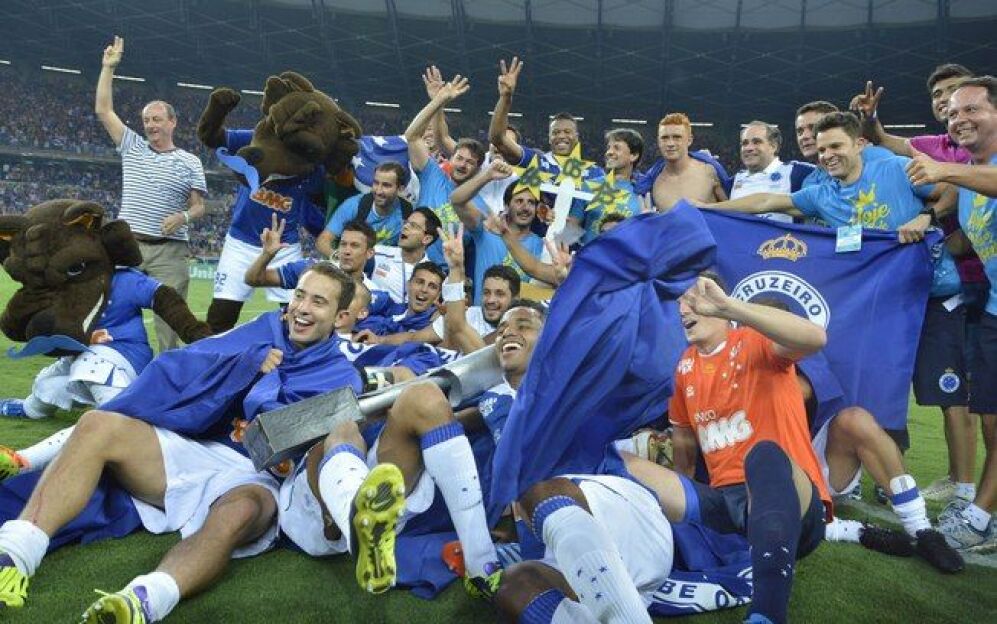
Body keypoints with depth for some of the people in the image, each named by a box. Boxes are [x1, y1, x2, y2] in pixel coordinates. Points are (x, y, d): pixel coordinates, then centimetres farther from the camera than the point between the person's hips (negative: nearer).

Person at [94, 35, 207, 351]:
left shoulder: (189, 162, 6)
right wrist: (108, 67, 11)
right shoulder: (132, 147, 13)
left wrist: (183, 216, -17)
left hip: (169, 250, -3)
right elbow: (103, 110, 12)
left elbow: (199, 206, 5)